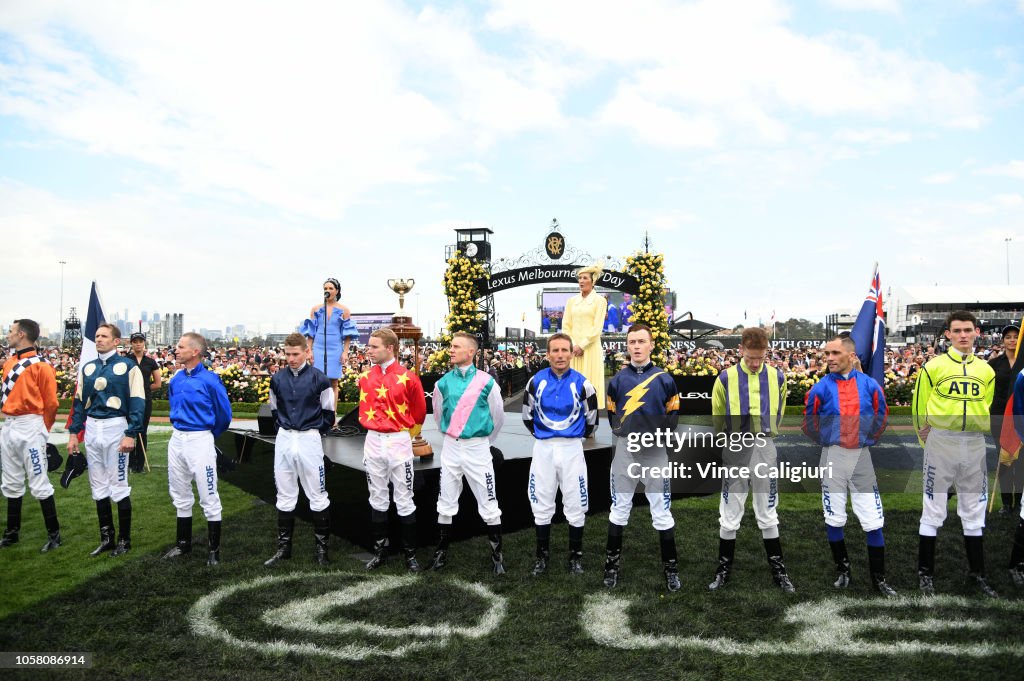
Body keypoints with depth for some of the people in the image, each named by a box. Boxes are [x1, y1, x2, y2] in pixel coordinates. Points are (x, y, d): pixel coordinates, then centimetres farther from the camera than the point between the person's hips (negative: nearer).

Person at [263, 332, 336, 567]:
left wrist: (315, 433, 3)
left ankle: (322, 547, 13)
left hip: (309, 440, -4)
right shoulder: (277, 379, 4)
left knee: (317, 495, 2)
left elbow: (329, 412, -1)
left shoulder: (318, 378, -8)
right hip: (284, 440, 4)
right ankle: (283, 547, 21)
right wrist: (284, 429, 11)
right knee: (284, 496, 11)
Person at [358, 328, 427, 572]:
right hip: (373, 442, 4)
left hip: (398, 442, -4)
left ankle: (410, 554, 11)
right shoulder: (365, 377, 3)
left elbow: (419, 410, 2)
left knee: (404, 500, 2)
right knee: (377, 498, 12)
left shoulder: (408, 377, -11)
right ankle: (380, 550, 22)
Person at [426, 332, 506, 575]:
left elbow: (497, 416, 4)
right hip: (450, 447, 3)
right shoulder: (444, 382, 2)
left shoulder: (486, 382, -8)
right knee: (446, 503, 11)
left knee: (488, 505, 1)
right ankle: (441, 552, 23)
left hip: (477, 448, -3)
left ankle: (497, 554, 13)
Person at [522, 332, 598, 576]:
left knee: (575, 505, 4)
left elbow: (591, 421, 5)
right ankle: (542, 555, 21)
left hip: (571, 449, -1)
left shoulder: (582, 384, -6)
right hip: (542, 449, 1)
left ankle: (576, 556, 19)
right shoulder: (536, 381, -2)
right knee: (542, 505, 8)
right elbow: (527, 415, 11)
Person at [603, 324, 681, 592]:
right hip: (625, 449, 1)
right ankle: (612, 563, 22)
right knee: (619, 509, 10)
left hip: (655, 451, -1)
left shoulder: (664, 379, -1)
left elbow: (673, 413, 3)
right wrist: (622, 431, -5)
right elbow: (611, 413, 10)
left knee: (662, 512, 5)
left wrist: (659, 434, -9)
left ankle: (671, 567, 17)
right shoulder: (618, 379, 3)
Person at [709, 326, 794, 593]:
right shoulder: (726, 378, -5)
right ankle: (724, 569, 19)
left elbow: (779, 413, 15)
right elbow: (717, 416, 7)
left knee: (768, 515, 10)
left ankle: (778, 570, 22)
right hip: (735, 450, -1)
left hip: (765, 450, 1)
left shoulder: (777, 377, 0)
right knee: (729, 516, 7)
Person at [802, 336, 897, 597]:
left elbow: (882, 416, 12)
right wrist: (826, 441, 8)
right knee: (834, 519, 7)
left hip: (861, 456, 1)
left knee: (874, 521, 3)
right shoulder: (821, 388, -5)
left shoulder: (870, 385, -2)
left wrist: (869, 438, 9)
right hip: (833, 458, -1)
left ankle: (878, 578, 15)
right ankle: (842, 569, 25)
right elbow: (809, 421, 6)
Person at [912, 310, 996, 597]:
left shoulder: (986, 370, 9)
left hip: (975, 446, 4)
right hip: (940, 444, -4)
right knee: (933, 511, 0)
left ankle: (977, 573, 24)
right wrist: (927, 441, 0)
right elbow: (919, 405, -1)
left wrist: (977, 433, 10)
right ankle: (925, 572, 10)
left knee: (974, 512, 12)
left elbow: (988, 409, 16)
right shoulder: (934, 366, -3)